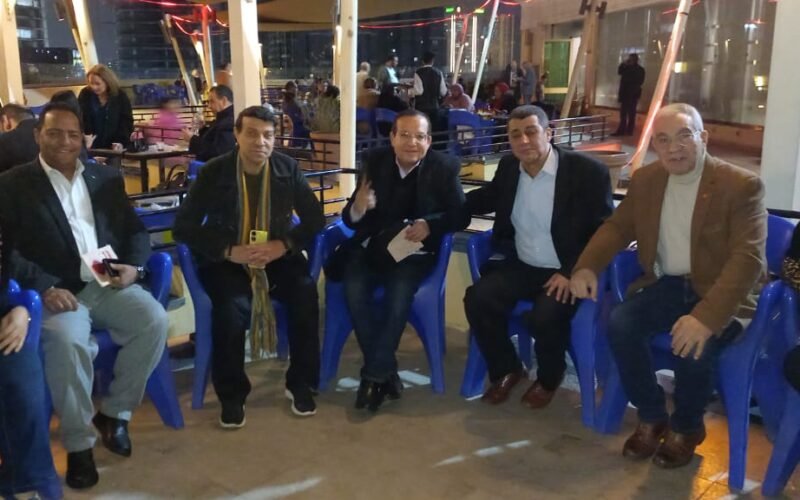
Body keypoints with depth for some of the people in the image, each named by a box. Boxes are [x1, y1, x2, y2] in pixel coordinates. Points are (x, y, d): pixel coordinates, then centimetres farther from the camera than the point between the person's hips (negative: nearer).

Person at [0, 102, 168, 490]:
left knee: (155, 320, -23)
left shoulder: (107, 178, 17)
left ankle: (114, 412, -2)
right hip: (56, 290, -4)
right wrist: (45, 288, -20)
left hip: (108, 284, 4)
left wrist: (134, 265, -6)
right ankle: (78, 443, -14)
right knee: (68, 341, -34)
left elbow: (135, 229, 16)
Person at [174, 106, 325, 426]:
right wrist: (230, 251, -22)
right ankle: (232, 395, -8)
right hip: (227, 260, -2)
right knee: (232, 307, -32)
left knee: (306, 293, -27)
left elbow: (315, 218, 2)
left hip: (277, 255, 2)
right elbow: (184, 227, -7)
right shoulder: (214, 172, -6)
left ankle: (300, 384, -7)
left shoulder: (288, 169, 0)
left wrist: (283, 245, -17)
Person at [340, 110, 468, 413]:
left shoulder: (445, 167, -3)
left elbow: (461, 215, -1)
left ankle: (374, 374, -15)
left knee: (399, 293, -31)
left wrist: (430, 225, -21)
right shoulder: (374, 161, 1)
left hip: (414, 250, -2)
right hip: (371, 245, 2)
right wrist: (358, 209, -26)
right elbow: (350, 220, -1)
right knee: (354, 290, -27)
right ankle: (387, 371, -12)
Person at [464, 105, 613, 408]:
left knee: (545, 317, -30)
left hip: (566, 272, -5)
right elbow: (491, 197, 24)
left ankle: (549, 378, 4)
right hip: (520, 266, 5)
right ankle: (506, 370, 6)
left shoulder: (588, 171, -14)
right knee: (477, 299, -18)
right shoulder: (508, 166, 3)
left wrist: (572, 272, -21)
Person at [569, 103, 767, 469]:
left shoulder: (742, 185, -13)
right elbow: (617, 227, 11)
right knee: (619, 325, -23)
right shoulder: (645, 180, 5)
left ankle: (686, 427, 0)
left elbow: (748, 258, -22)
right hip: (665, 286, 5)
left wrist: (706, 316, -37)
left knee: (693, 344, -32)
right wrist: (586, 266, -12)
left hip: (718, 294, -4)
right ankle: (651, 417, 0)